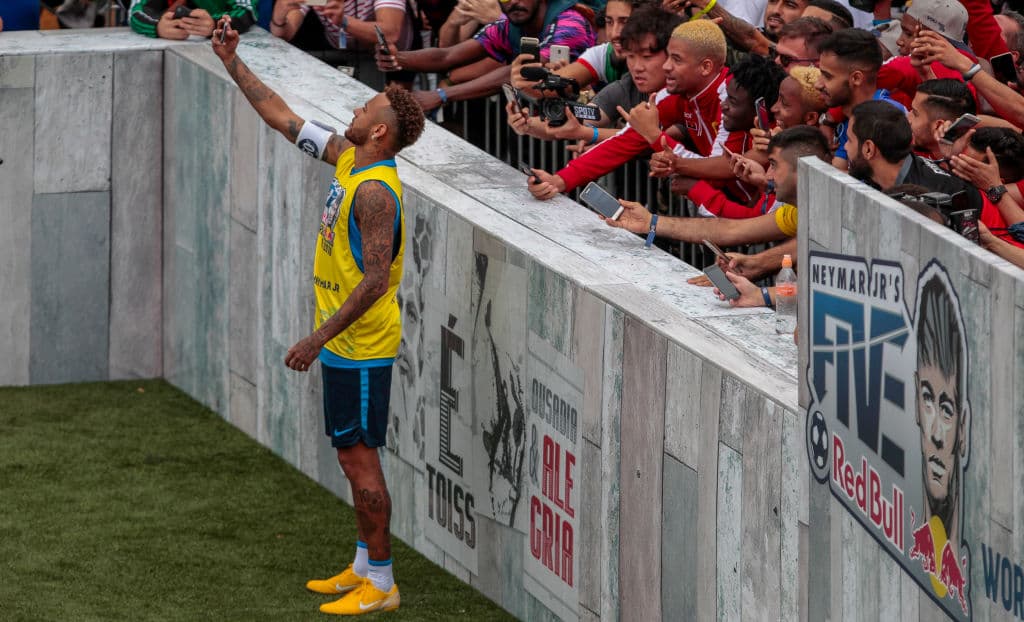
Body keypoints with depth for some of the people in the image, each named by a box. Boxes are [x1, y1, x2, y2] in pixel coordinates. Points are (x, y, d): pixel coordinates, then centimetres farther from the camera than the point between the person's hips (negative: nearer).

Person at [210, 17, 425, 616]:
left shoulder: (374, 189, -22)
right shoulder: (347, 158, 6)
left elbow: (375, 279, -25)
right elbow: (284, 118, 18)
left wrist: (318, 339, -24)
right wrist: (233, 62, 18)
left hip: (360, 345, -10)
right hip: (347, 342, 10)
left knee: (359, 457, -5)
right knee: (355, 457, 16)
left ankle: (382, 583, 0)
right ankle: (364, 567, 25)